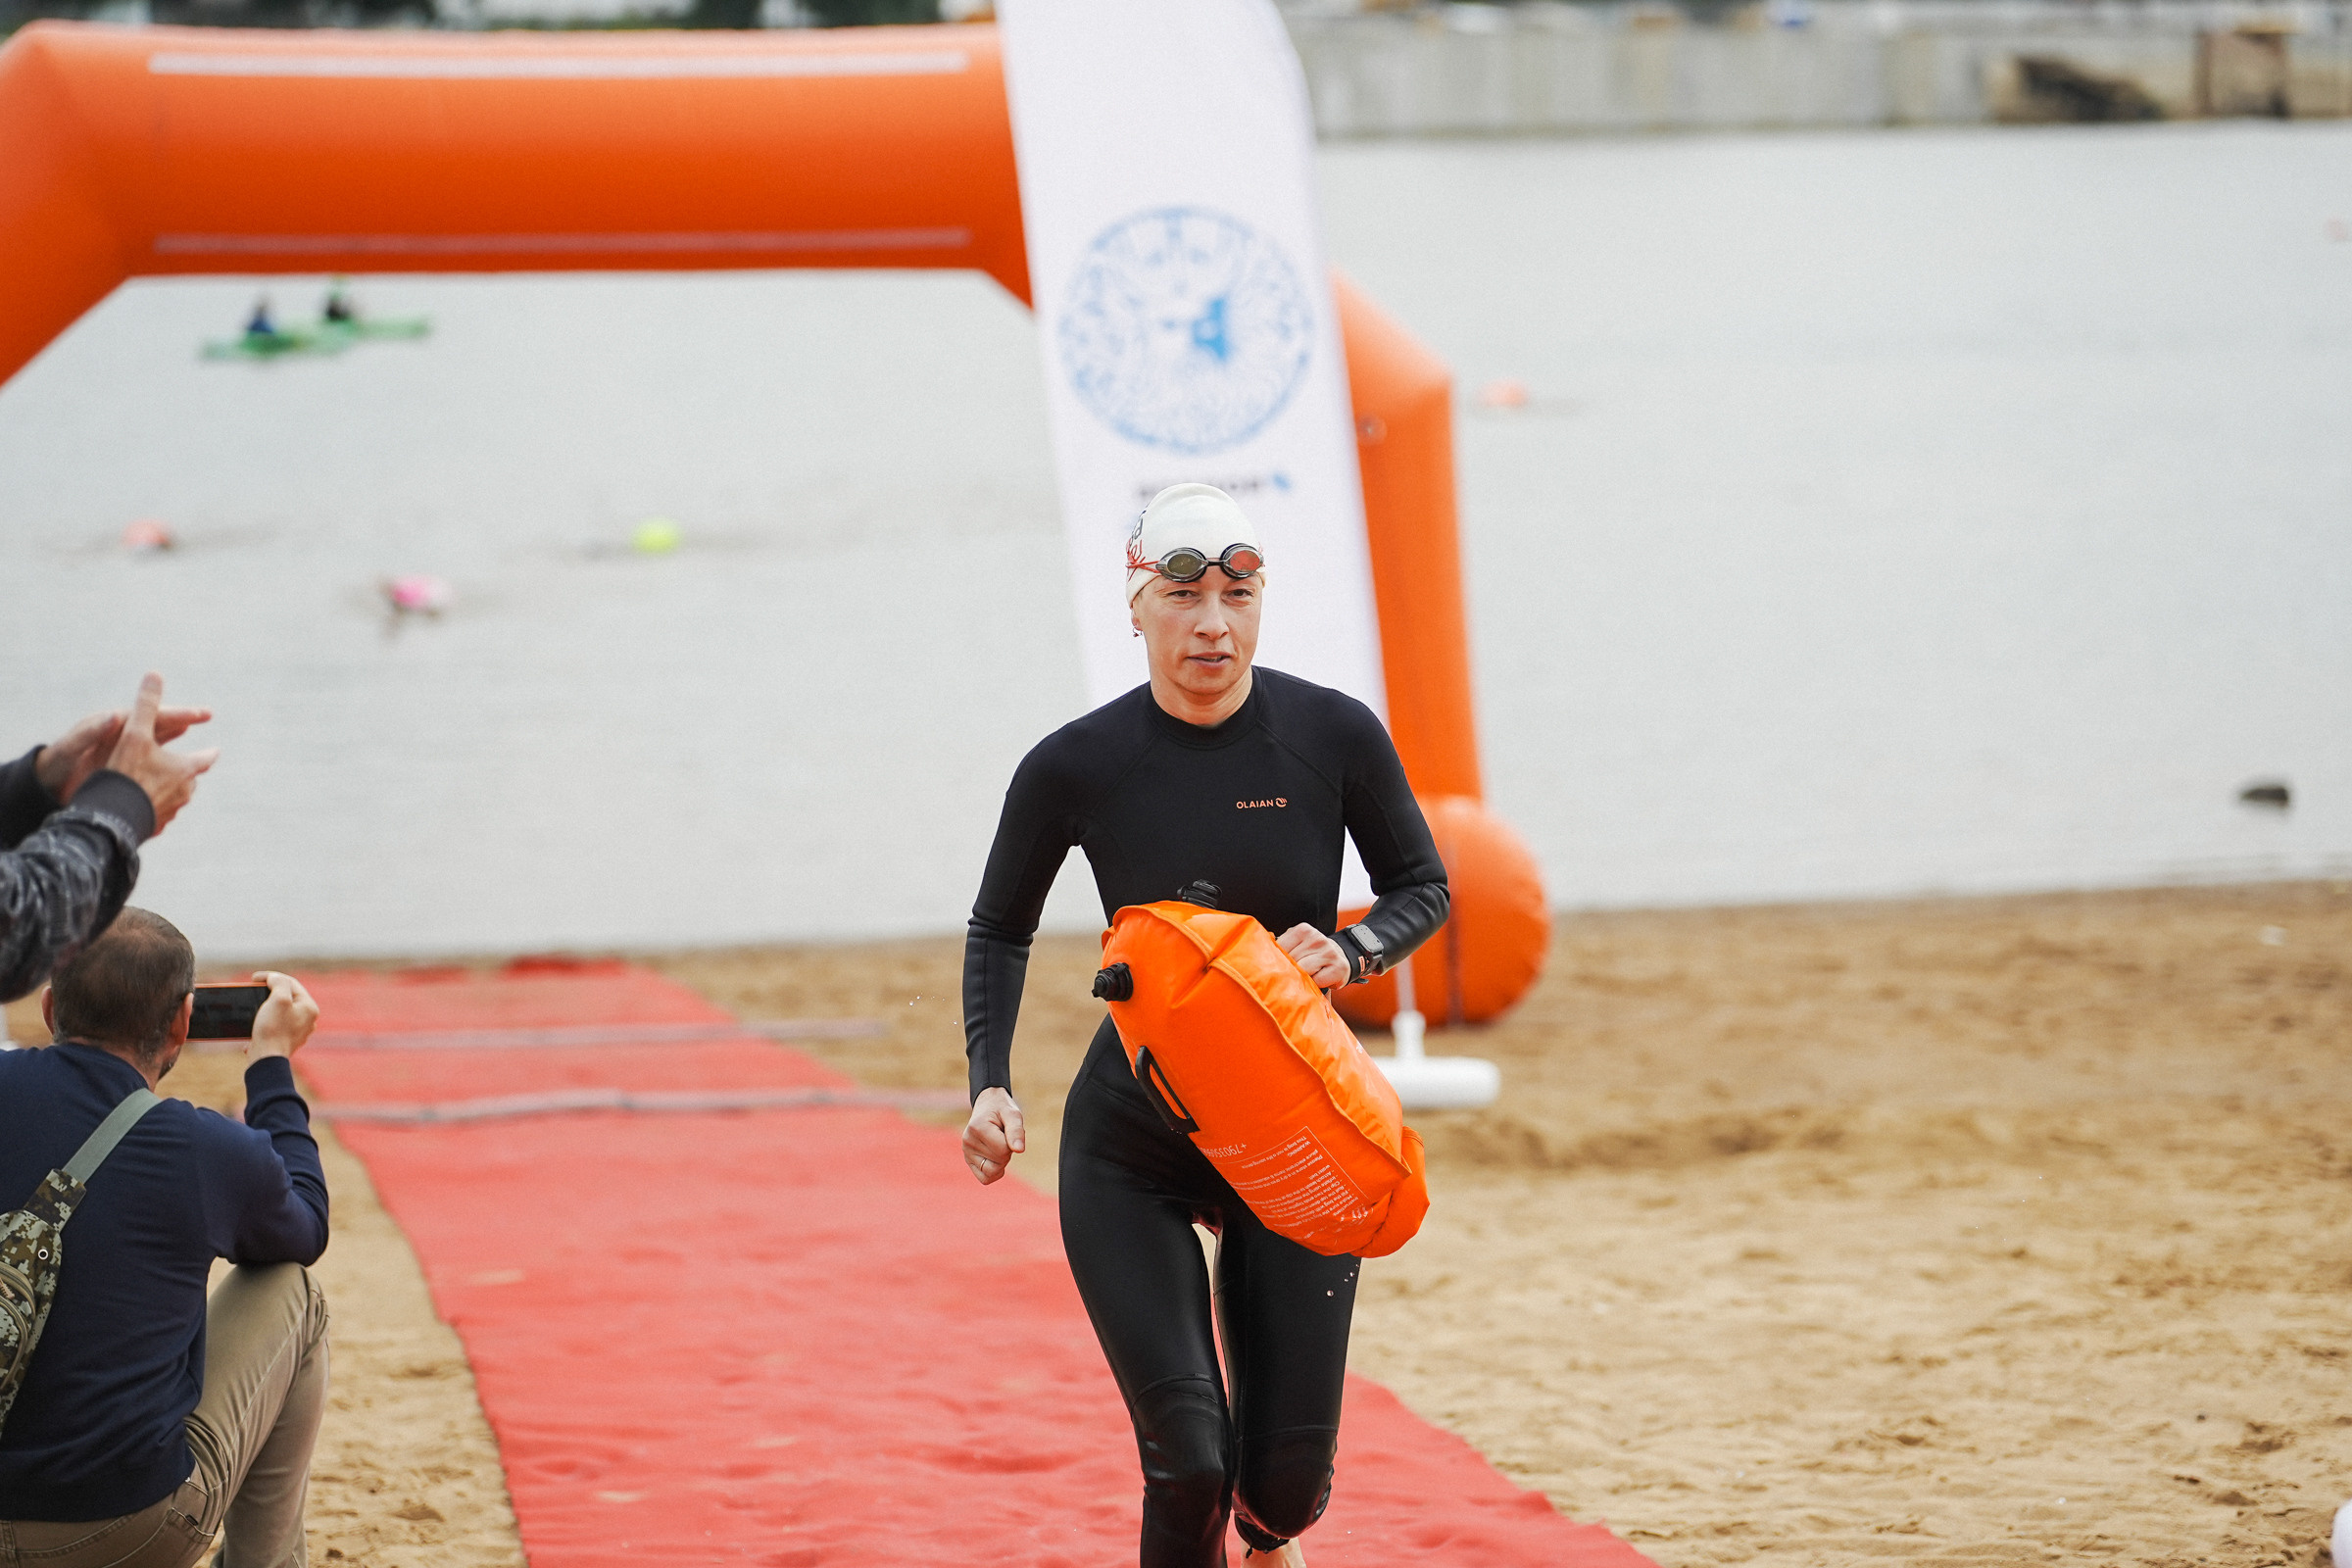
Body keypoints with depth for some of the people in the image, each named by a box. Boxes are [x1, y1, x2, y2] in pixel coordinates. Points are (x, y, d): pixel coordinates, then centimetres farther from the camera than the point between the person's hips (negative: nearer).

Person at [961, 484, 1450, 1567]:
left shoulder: (1334, 735, -9)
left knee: (1287, 1478, 1)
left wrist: (1353, 950, -16)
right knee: (1189, 1466, -15)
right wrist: (991, 1084, -8)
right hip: (1130, 1143, -1)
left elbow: (1422, 888, 5)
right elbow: (1000, 930, 6)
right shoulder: (1076, 767, -10)